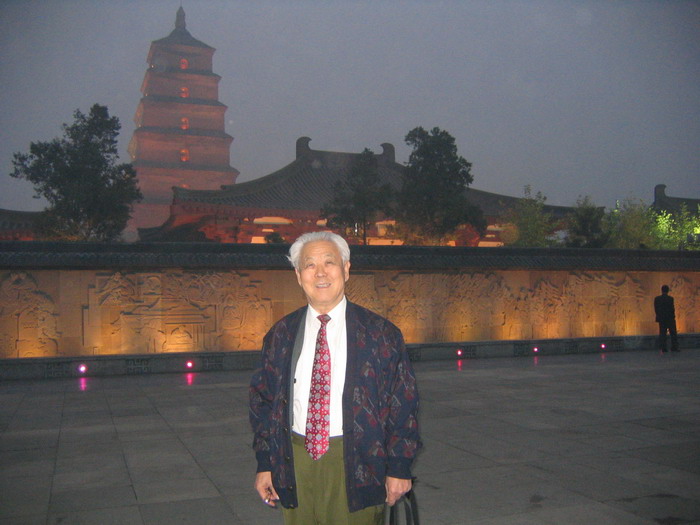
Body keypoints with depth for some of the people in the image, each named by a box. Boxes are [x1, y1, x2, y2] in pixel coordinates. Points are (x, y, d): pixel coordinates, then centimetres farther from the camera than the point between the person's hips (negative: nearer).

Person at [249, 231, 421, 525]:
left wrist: (398, 468, -4)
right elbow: (262, 400, 10)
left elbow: (403, 405, -1)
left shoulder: (381, 334, -2)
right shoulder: (280, 335, 5)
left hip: (356, 468, -2)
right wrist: (265, 464, 4)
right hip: (294, 465, 2)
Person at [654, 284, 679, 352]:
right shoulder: (670, 298, -12)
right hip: (670, 319, -3)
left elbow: (655, 309, 2)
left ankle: (663, 348, 3)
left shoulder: (656, 299, -1)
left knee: (662, 333, 6)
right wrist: (672, 316, 6)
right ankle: (674, 347, 4)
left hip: (661, 319, 3)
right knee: (673, 333, 6)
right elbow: (672, 309, -10)